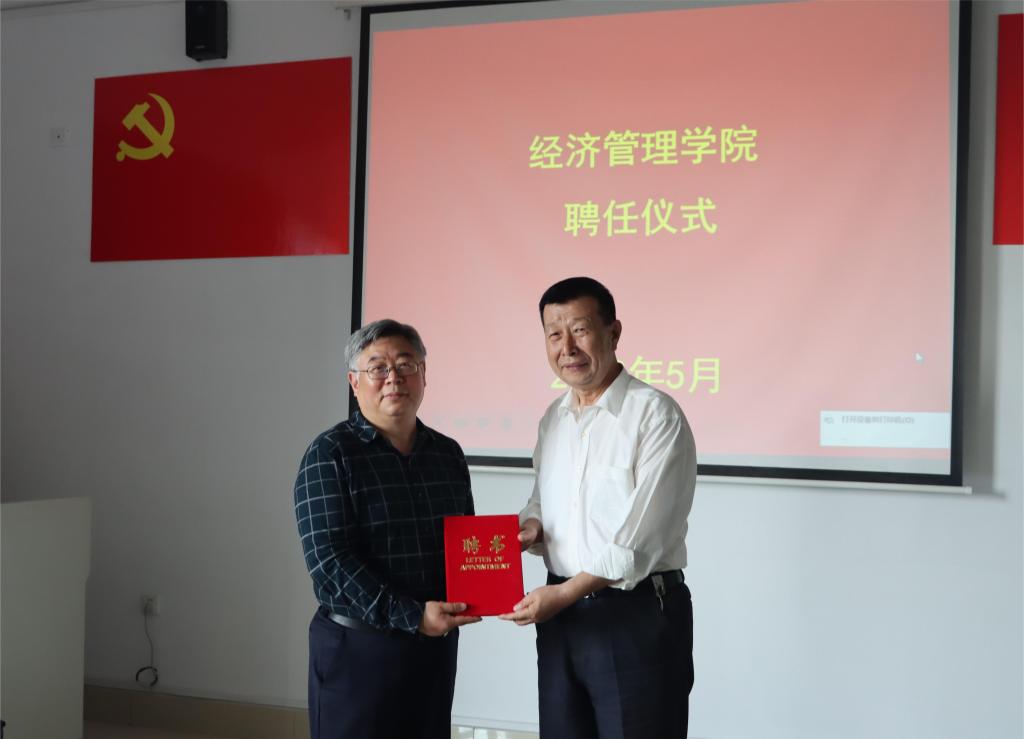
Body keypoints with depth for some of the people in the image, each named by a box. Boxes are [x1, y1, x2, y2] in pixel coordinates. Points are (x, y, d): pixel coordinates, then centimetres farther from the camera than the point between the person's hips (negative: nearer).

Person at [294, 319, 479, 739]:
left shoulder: (448, 454, 9)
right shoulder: (330, 454, -8)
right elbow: (330, 562, -16)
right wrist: (411, 616, -23)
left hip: (436, 645, 5)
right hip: (358, 647, -5)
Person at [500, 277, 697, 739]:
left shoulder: (655, 415, -13)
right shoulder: (554, 419, 10)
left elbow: (639, 539, -18)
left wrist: (563, 593, -16)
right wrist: (531, 528, 0)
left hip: (636, 614, -7)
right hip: (560, 613, 7)